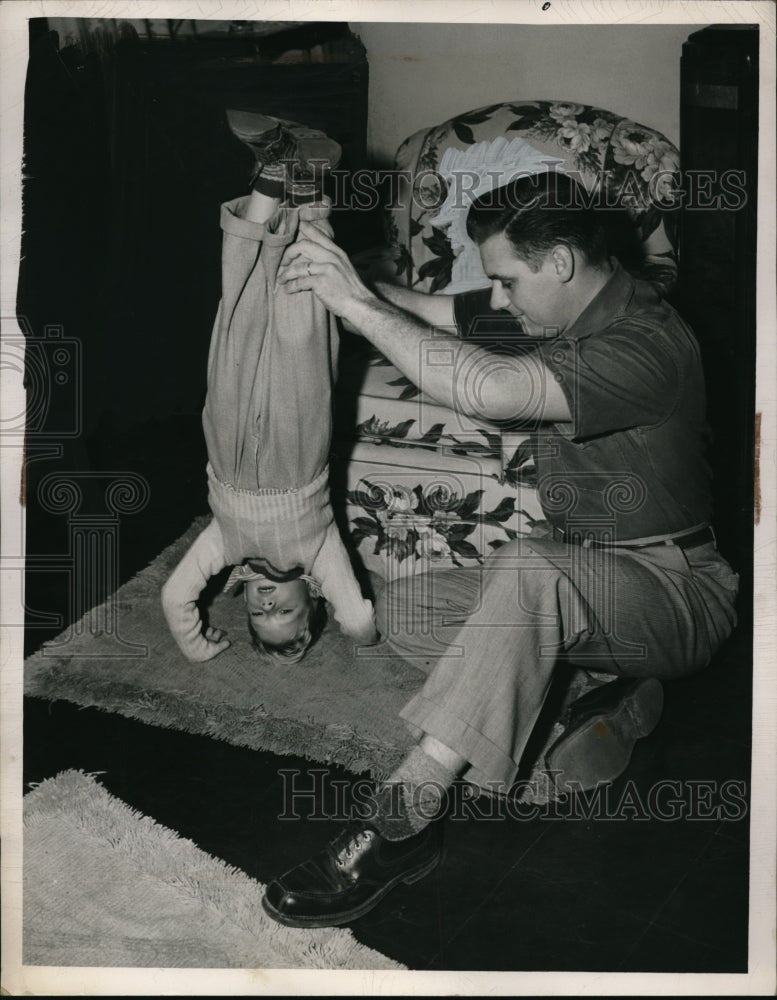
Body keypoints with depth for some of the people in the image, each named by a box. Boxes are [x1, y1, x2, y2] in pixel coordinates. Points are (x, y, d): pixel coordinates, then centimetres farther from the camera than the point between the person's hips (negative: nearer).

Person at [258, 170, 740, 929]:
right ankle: (612, 694, -1)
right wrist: (342, 276, -11)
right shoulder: (555, 317, 4)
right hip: (580, 572, 9)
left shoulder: (644, 343, -25)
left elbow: (486, 390, -39)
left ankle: (401, 818, -35)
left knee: (528, 568, -40)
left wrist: (359, 306, -31)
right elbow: (431, 312, 6)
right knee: (402, 611, -2)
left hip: (675, 589, -9)